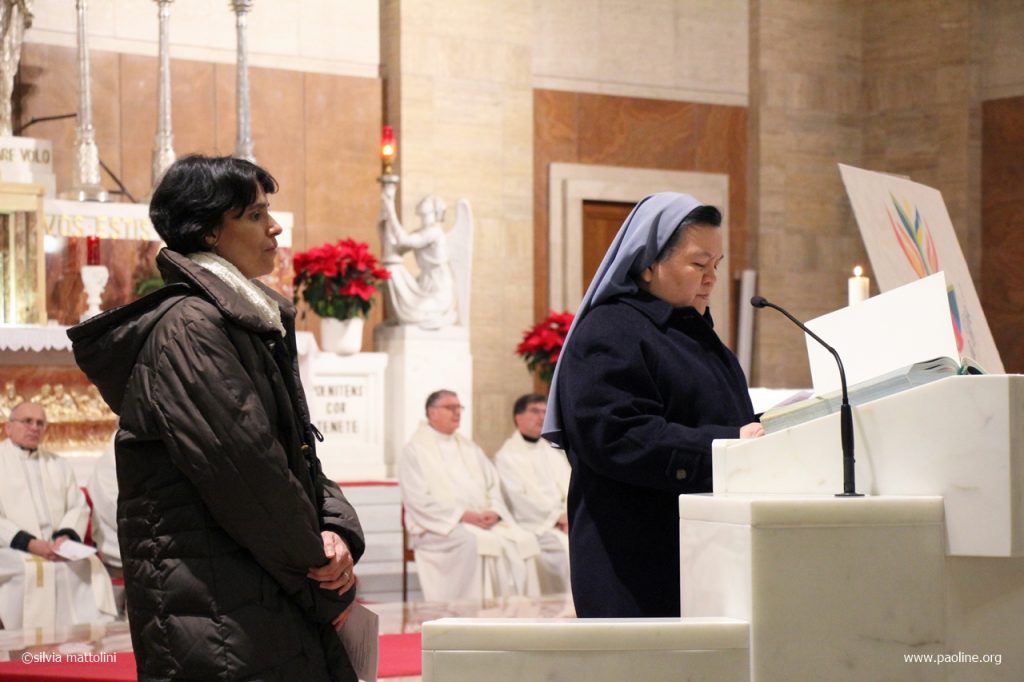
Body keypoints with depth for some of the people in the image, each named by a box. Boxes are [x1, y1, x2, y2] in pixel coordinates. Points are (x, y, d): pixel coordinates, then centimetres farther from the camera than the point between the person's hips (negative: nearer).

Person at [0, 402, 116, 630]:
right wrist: (29, 542, -16)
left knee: (91, 567, -23)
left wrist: (66, 536, -9)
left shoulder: (59, 465, 22)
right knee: (31, 572, -35)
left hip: (58, 549, 4)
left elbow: (79, 507, 13)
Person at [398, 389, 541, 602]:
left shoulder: (470, 448, 24)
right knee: (471, 541, -37)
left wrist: (494, 511, -5)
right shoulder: (414, 451, 3)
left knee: (522, 540, -21)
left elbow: (493, 486, 18)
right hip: (439, 527, -6)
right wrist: (463, 516, -16)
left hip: (484, 521, 6)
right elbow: (420, 501, -8)